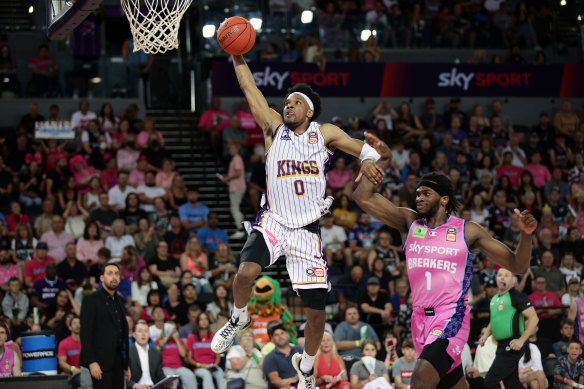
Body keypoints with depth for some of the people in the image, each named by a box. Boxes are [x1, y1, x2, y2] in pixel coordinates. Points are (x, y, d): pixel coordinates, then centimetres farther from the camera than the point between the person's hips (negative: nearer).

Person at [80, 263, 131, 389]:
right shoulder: (91, 300, -5)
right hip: (101, 361, -7)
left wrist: (126, 364, 17)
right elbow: (85, 334, -11)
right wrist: (92, 362, -18)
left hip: (118, 362, 7)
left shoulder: (119, 300, 17)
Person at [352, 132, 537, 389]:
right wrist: (383, 160, -3)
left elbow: (517, 266, 1)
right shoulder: (408, 222, 8)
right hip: (421, 318, 5)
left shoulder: (467, 231, 0)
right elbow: (363, 197, -1)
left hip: (451, 318, -5)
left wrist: (526, 235, -15)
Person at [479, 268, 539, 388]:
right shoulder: (495, 298, 16)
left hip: (512, 346, -9)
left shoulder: (516, 296, -9)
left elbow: (533, 318, -14)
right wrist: (485, 335, 13)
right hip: (502, 346, 9)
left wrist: (521, 340, -19)